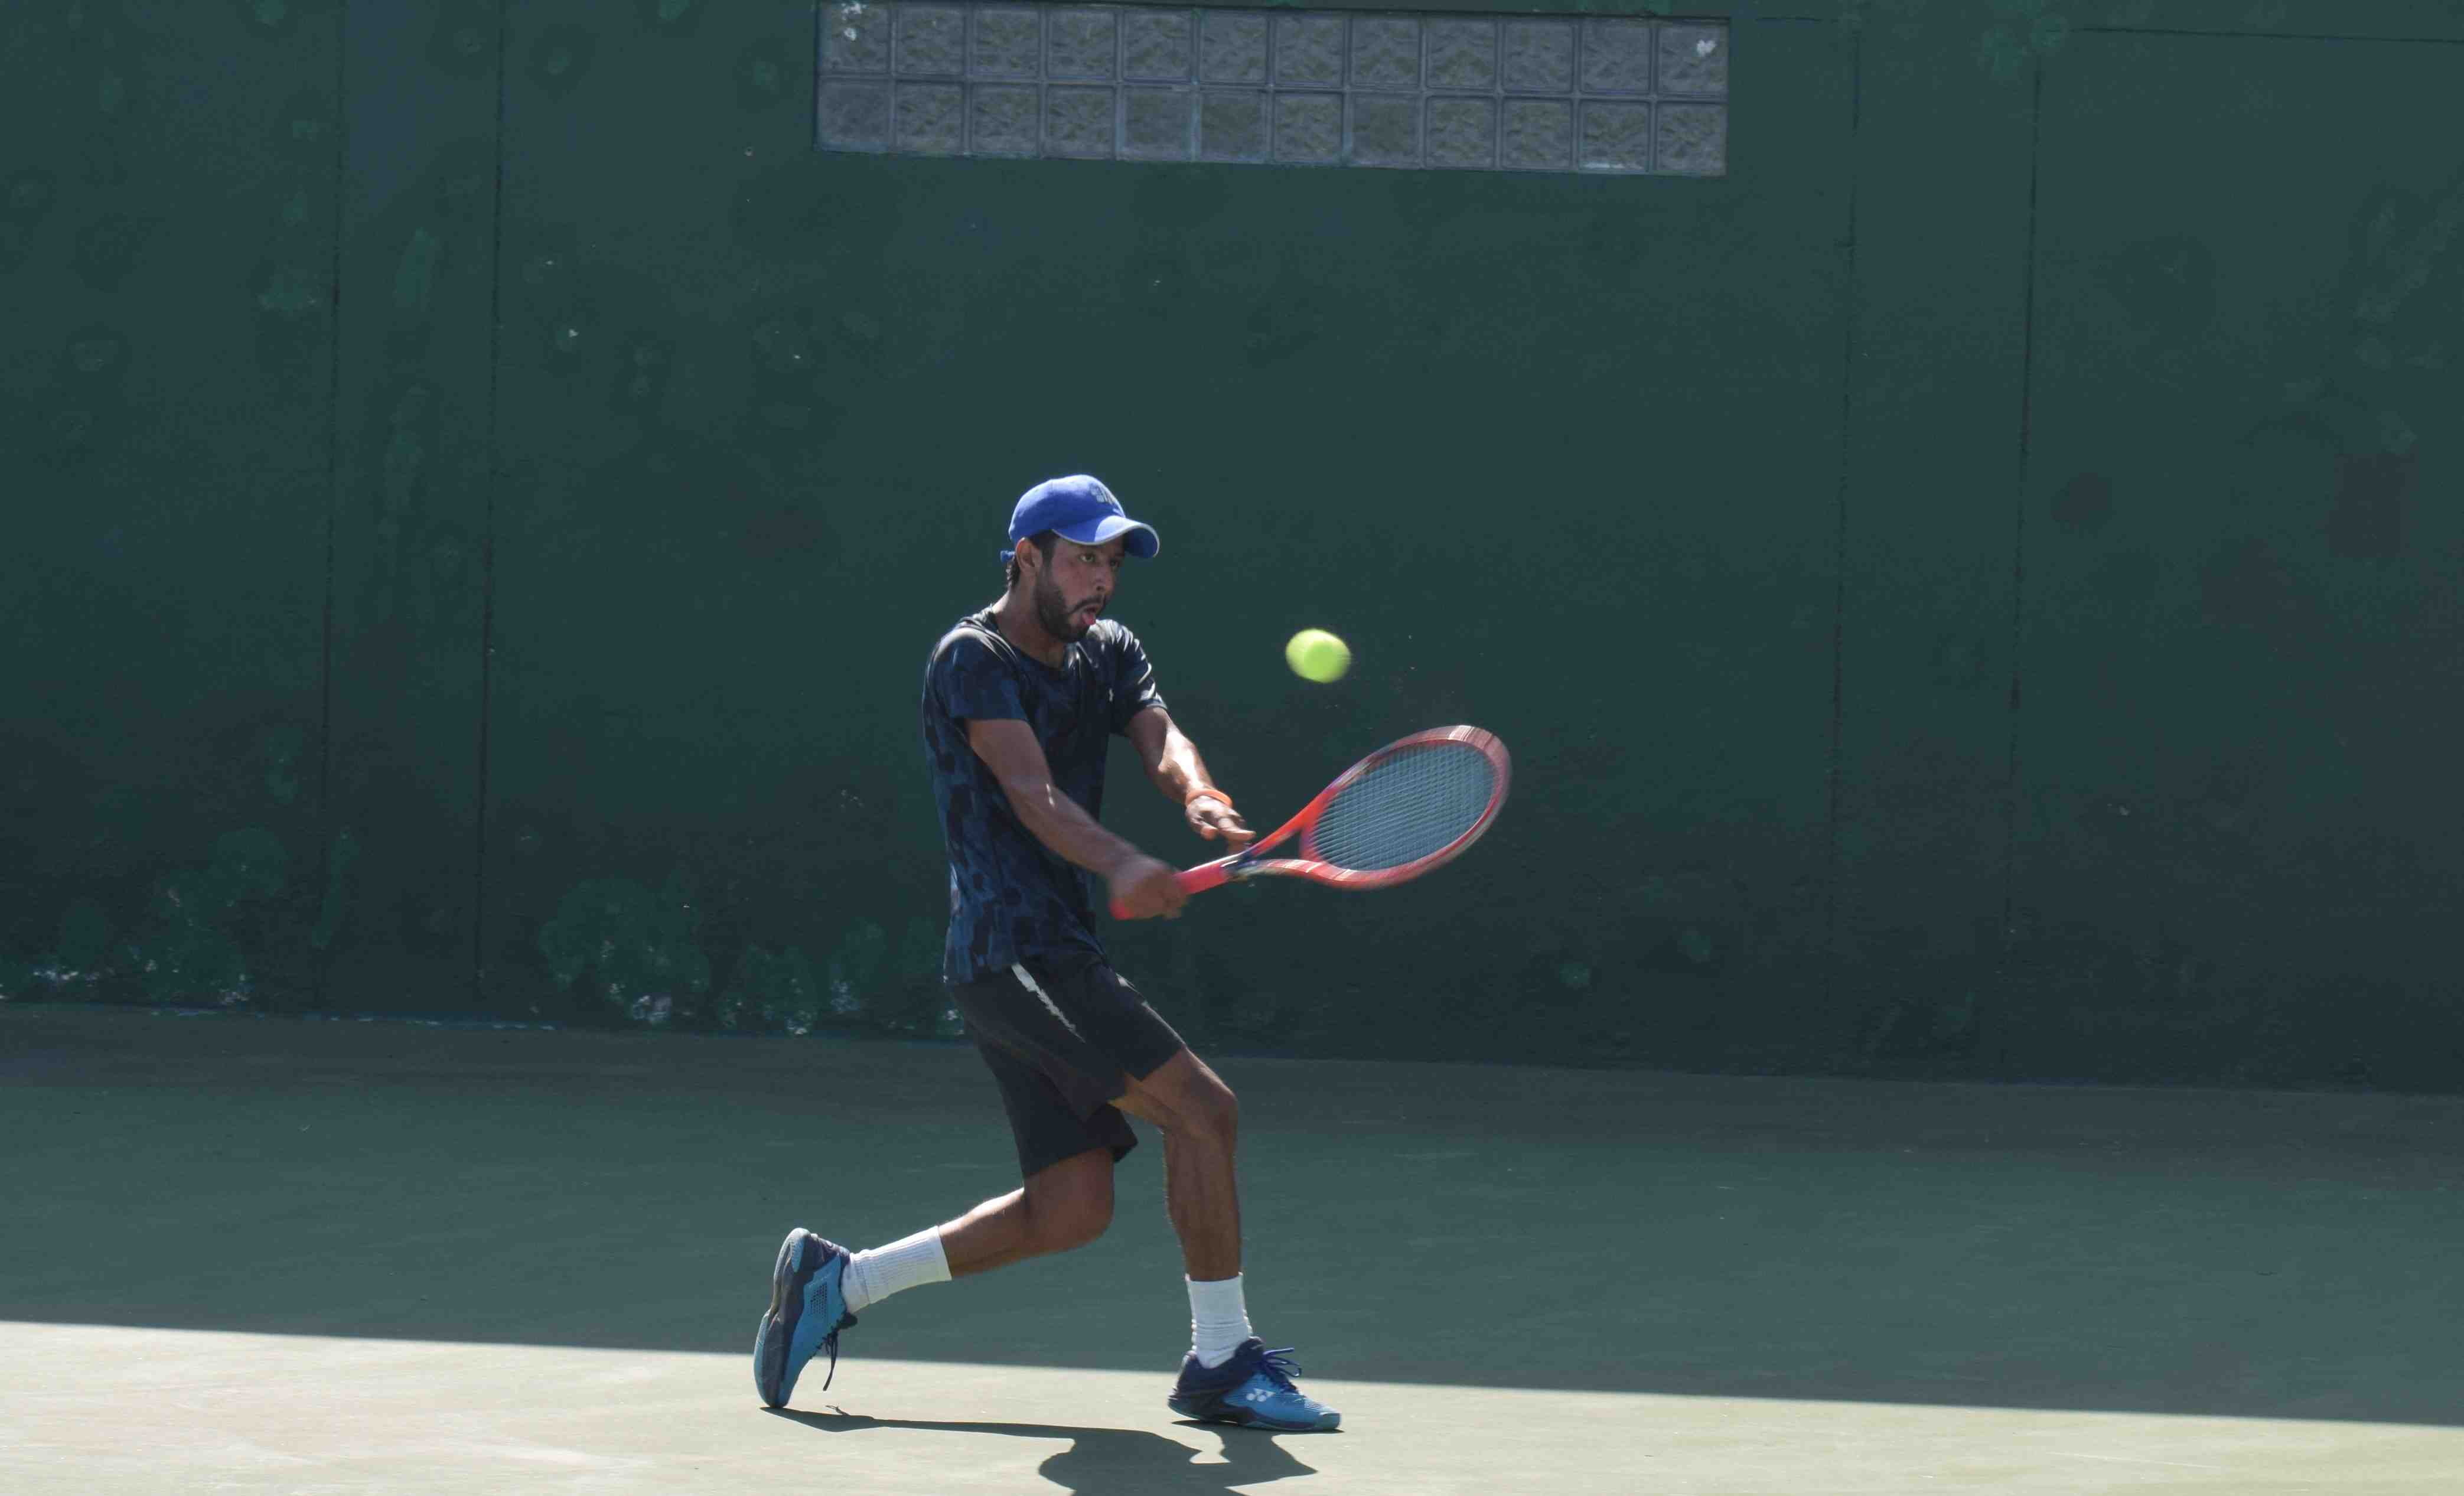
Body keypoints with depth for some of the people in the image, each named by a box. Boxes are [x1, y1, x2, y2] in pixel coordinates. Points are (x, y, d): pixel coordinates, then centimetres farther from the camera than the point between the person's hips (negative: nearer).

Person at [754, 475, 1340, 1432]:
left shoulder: (1109, 653, 15)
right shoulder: (973, 658, -9)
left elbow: (1160, 741, -4)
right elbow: (1033, 792, -25)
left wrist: (1200, 797, -29)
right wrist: (1122, 867, -43)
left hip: (1057, 955, 9)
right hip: (1012, 950, -9)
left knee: (1070, 1210, 6)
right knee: (1204, 1109, -15)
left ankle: (834, 1283, 16)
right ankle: (1221, 1362, -6)